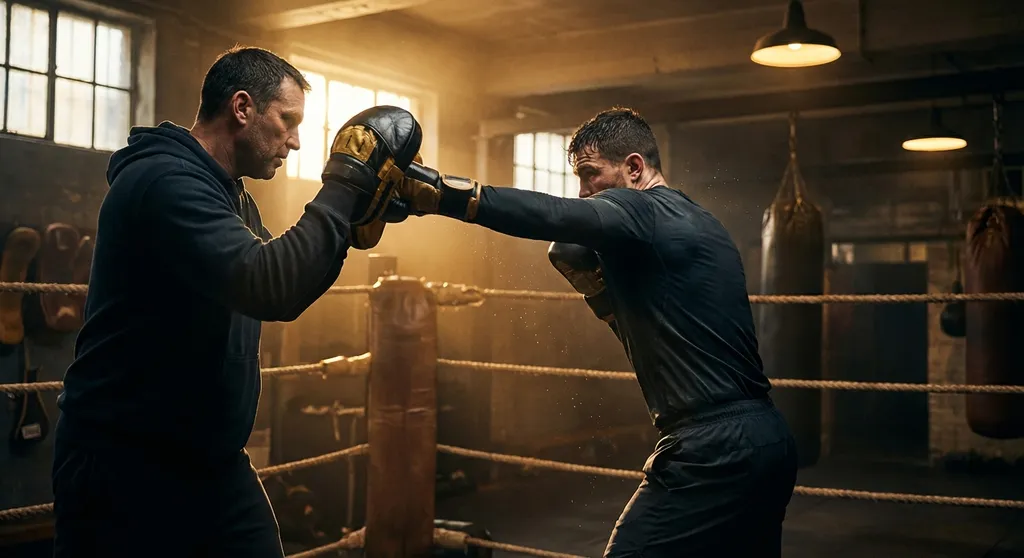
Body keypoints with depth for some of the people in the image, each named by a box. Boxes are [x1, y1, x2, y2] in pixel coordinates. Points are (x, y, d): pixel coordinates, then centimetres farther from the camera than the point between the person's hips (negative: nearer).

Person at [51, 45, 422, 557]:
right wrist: (347, 182, -23)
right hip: (125, 469, -9)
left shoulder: (231, 195, 11)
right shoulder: (163, 180, -20)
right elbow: (271, 289, -33)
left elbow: (283, 283, 18)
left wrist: (354, 218, 5)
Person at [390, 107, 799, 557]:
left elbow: (550, 216, -28)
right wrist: (592, 280, 8)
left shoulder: (645, 211, -10)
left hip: (715, 452, -10)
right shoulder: (691, 223, 18)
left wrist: (434, 193, -33)